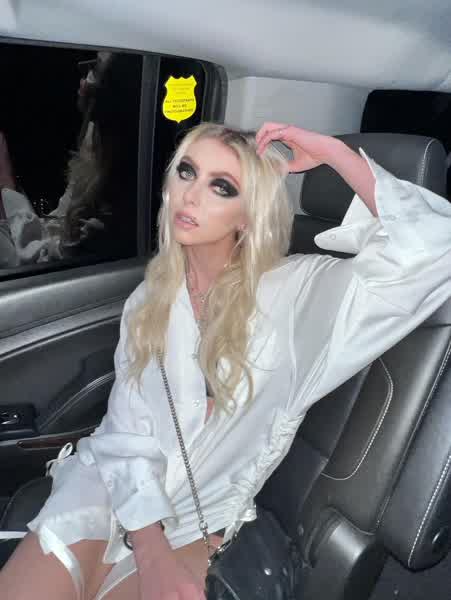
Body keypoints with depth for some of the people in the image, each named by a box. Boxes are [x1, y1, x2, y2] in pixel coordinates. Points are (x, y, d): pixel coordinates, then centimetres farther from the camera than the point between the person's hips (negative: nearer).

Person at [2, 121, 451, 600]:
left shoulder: (295, 290, -10)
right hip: (113, 485, 2)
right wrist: (151, 549, -17)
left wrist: (333, 151, -20)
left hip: (201, 514, -1)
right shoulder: (151, 299, 1)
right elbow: (128, 429, -4)